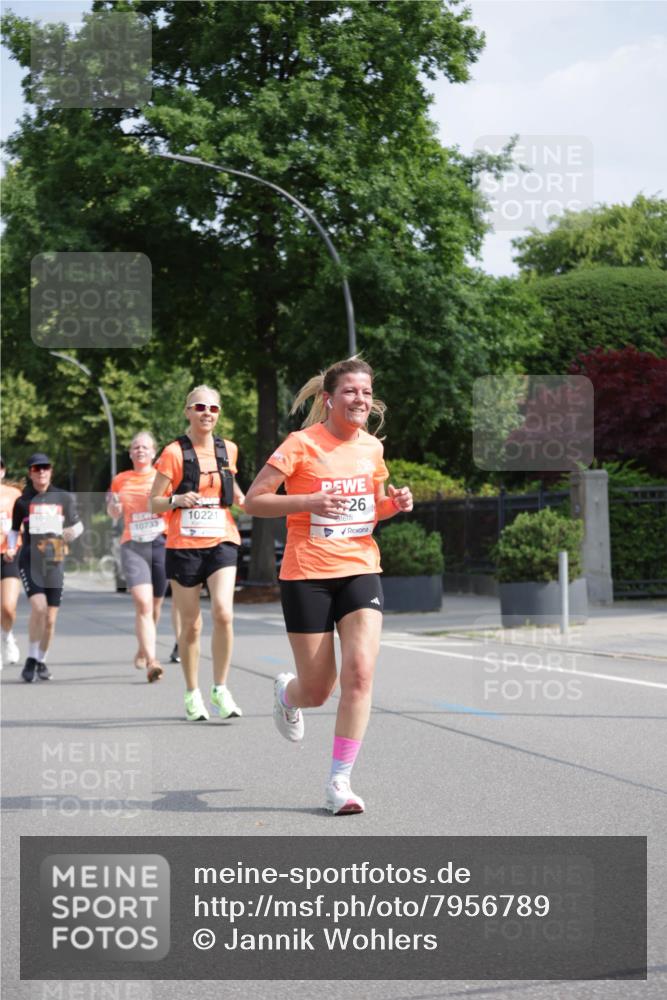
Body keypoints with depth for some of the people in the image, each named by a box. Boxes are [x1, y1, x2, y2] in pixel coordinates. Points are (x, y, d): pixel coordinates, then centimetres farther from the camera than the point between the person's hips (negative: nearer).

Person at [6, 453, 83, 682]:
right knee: (38, 607, -22)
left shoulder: (63, 498, 7)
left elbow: (77, 525, 16)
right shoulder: (23, 501, 6)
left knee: (50, 619, 3)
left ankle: (42, 661, 25)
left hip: (55, 562, 2)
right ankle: (31, 659, -7)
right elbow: (14, 529, 16)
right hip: (30, 560, -2)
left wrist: (72, 532, -6)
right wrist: (10, 548, -1)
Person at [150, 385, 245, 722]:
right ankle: (192, 694, 20)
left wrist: (240, 497, 9)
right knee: (191, 624, 3)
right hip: (184, 545, -2)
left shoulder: (228, 450, 8)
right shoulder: (174, 452, -4)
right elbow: (154, 502, -4)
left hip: (221, 542, 2)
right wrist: (176, 500, -23)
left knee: (223, 612, -18)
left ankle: (221, 689, -5)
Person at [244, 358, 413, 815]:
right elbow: (253, 501, -9)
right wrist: (310, 502, -23)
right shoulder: (302, 444, -9)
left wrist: (395, 503, 0)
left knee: (360, 672, -16)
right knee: (318, 690, 3)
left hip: (361, 570, 3)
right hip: (307, 575, -3)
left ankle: (340, 781, -7)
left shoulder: (372, 447, 7)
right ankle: (287, 694, 43)